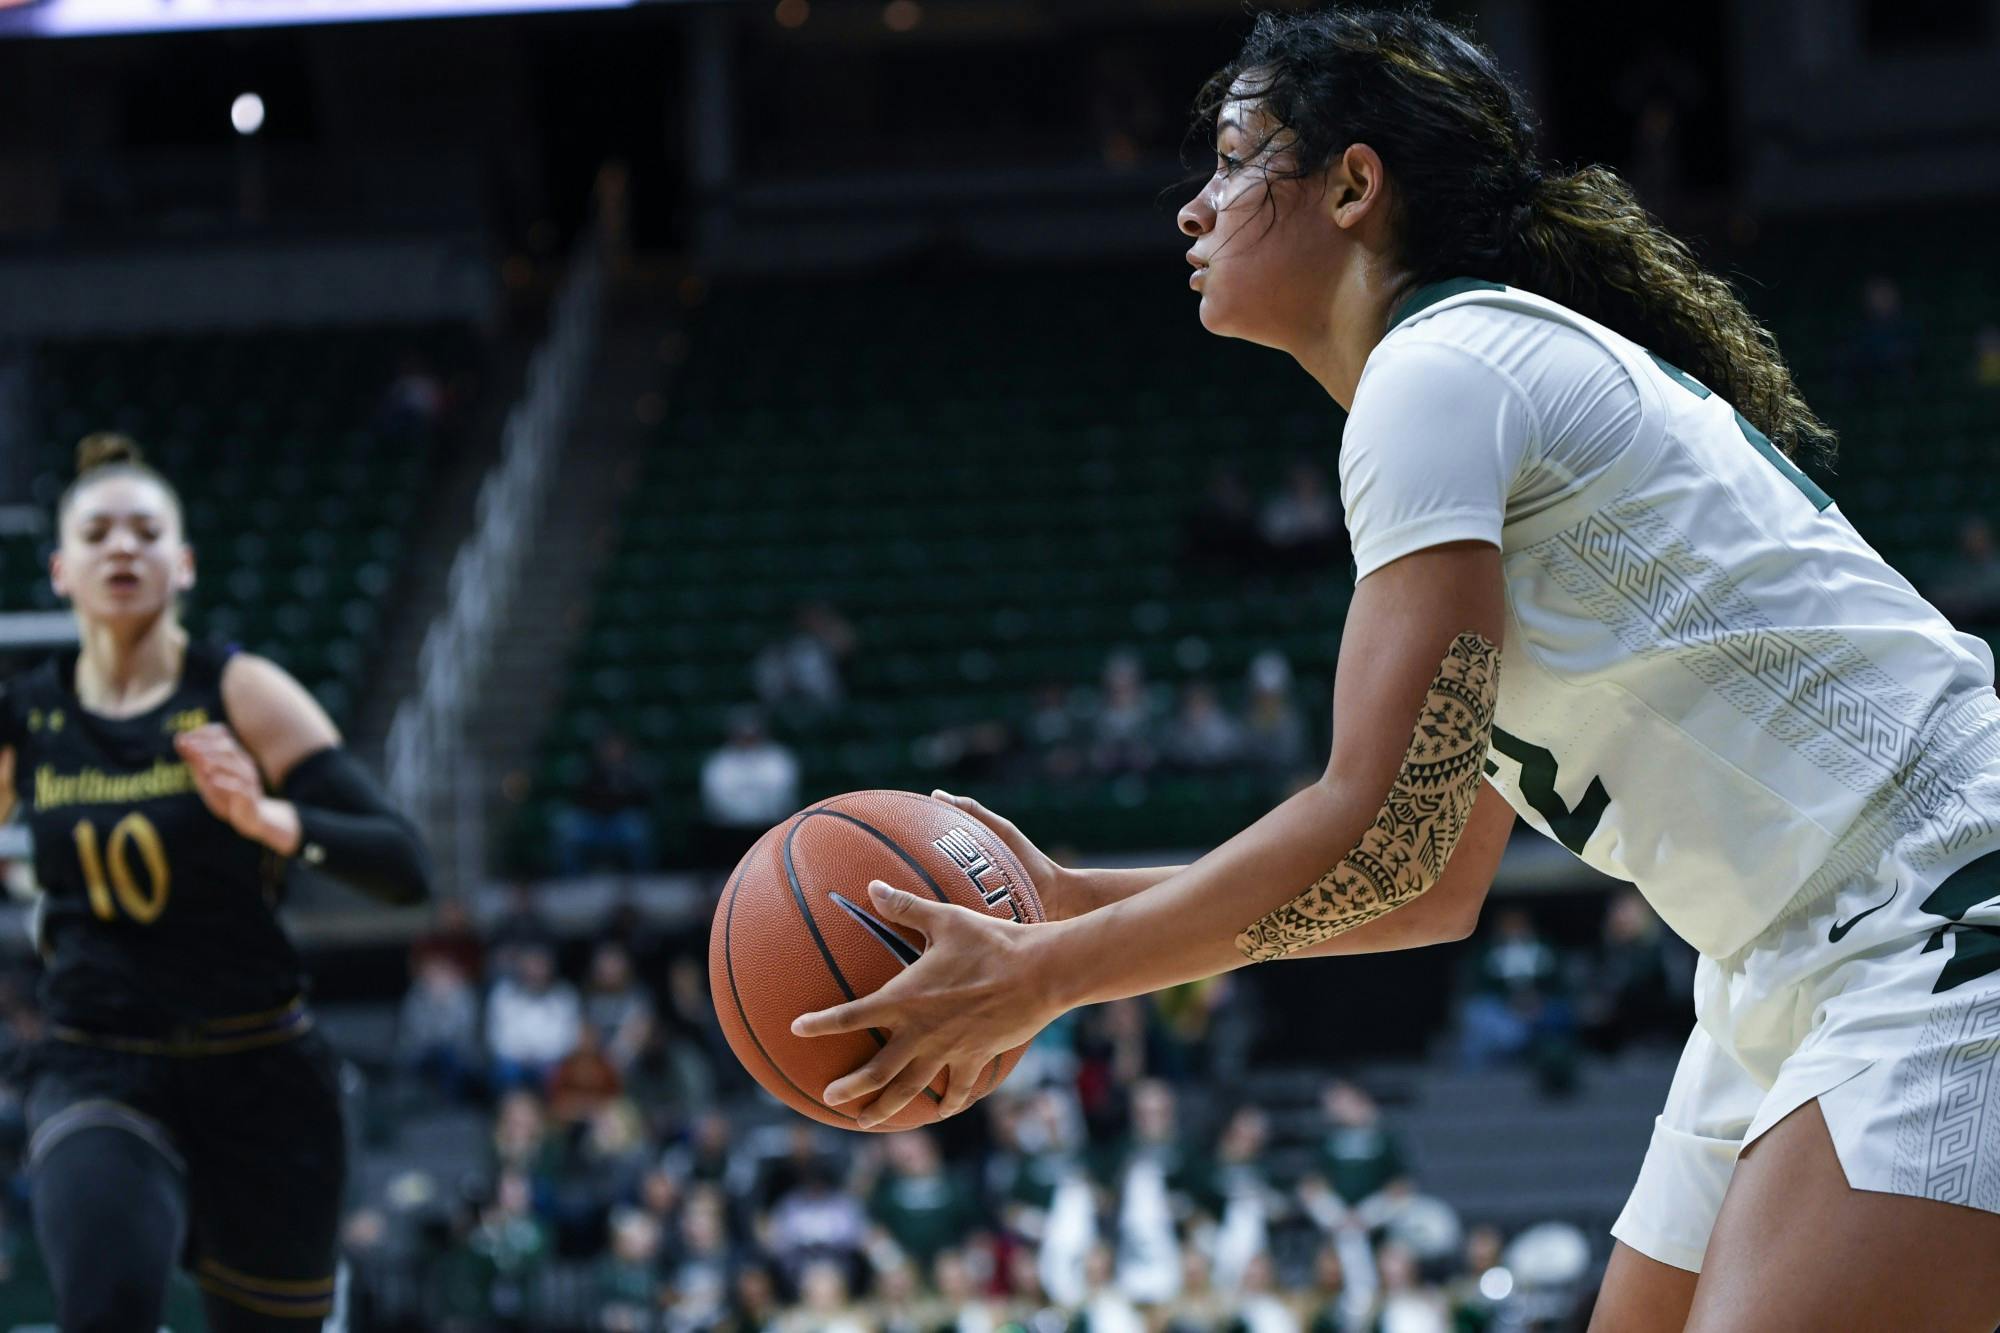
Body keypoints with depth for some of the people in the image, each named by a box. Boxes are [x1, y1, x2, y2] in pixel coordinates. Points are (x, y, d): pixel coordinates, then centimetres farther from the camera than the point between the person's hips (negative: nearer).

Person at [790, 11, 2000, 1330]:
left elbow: (1382, 834, -18)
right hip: (1808, 976, 10)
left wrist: (1034, 978, -9)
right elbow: (1438, 887, 21)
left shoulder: (1440, 367, -10)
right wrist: (1076, 904, 17)